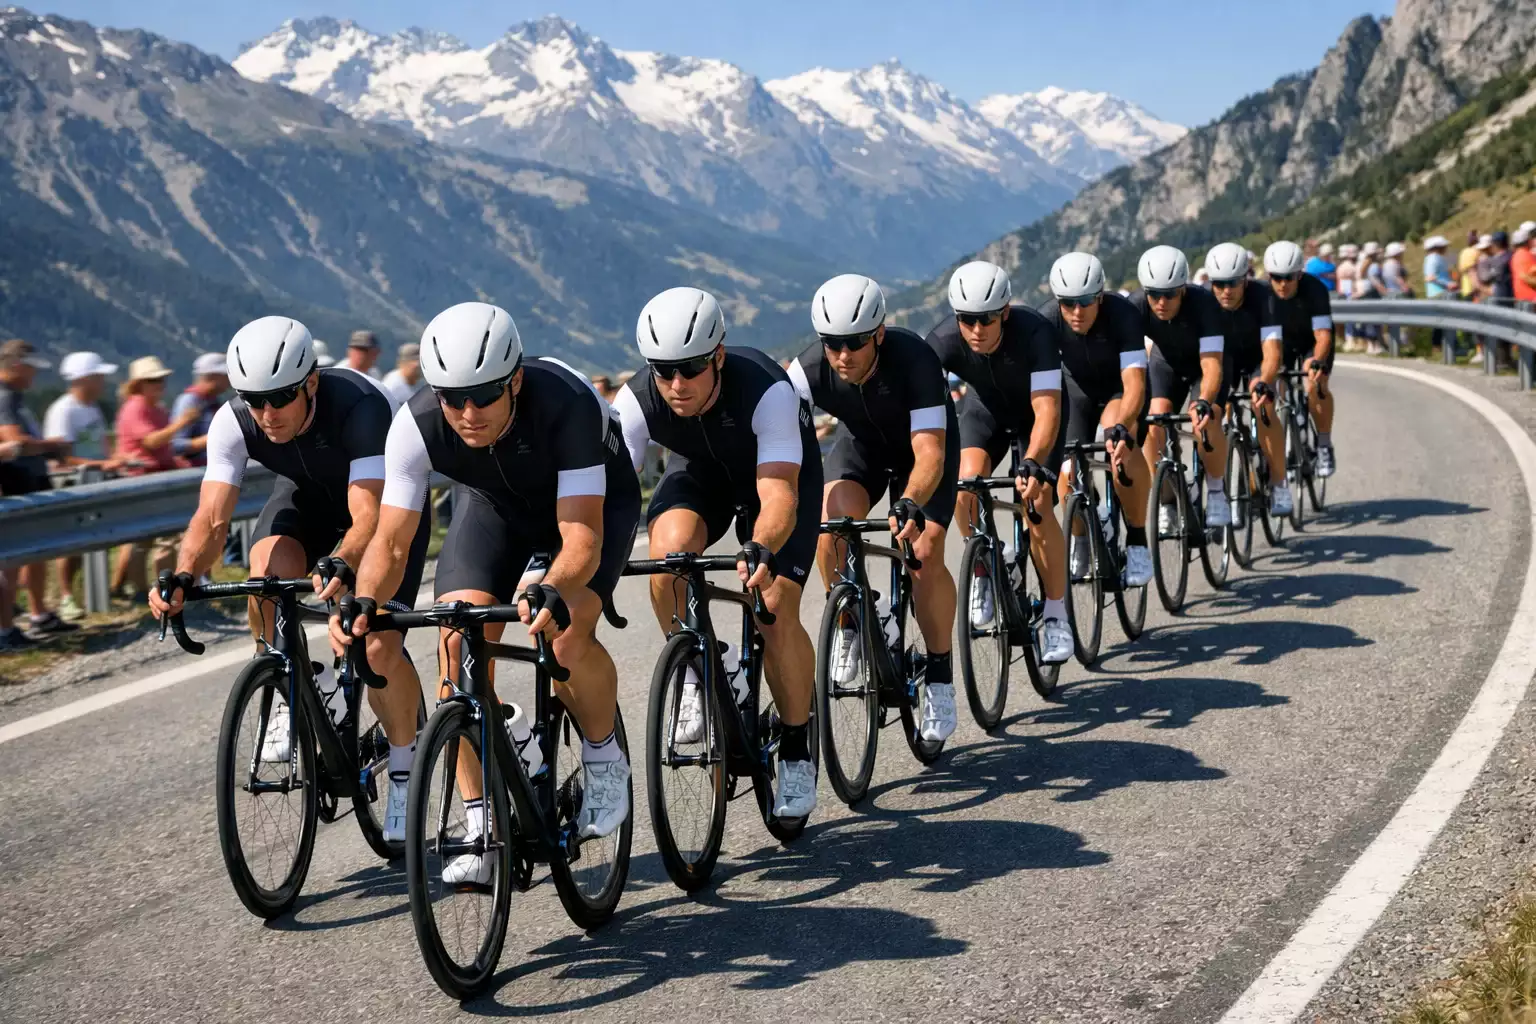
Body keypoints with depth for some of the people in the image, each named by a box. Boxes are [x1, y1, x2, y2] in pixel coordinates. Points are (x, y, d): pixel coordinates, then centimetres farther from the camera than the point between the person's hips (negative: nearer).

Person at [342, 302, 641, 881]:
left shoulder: (566, 405, -40)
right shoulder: (417, 425, -30)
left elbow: (582, 534, -43)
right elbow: (391, 539, -25)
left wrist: (550, 590, -63)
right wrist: (364, 601, -45)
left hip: (591, 496, -3)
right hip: (494, 502, 3)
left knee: (566, 633, -29)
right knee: (459, 641, -17)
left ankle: (604, 757, 2)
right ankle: (482, 828, -4)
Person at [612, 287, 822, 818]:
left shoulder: (767, 390, -40)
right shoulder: (638, 400, -30)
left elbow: (779, 493, -47)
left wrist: (760, 550, -68)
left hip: (781, 467, -2)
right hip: (700, 469, 3)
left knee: (776, 610, -18)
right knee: (668, 552, -31)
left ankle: (797, 752, 3)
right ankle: (694, 675, -6)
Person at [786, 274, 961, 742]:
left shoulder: (914, 360, -37)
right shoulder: (812, 367, -29)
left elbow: (930, 451, -43)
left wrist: (910, 505, -61)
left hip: (923, 443, -2)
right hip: (863, 442, 3)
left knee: (925, 553, -22)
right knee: (830, 521, -28)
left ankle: (940, 680, -5)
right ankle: (849, 628, -4)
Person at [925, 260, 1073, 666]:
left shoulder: (1033, 333, -37)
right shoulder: (944, 340, -30)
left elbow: (1047, 410, -43)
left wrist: (1032, 466, -58)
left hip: (1035, 408, -2)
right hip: (986, 405, 3)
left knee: (1036, 503, -20)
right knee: (966, 487, -24)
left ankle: (1056, 615, -6)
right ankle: (984, 570, 3)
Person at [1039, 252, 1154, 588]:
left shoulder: (1123, 315, -34)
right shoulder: (1046, 321, -28)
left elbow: (1134, 385, -41)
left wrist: (1120, 429, -58)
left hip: (1119, 387, -3)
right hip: (1077, 387, 3)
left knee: (1121, 446, -32)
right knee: (1070, 469, -12)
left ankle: (1138, 543, -21)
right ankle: (1078, 544, 19)